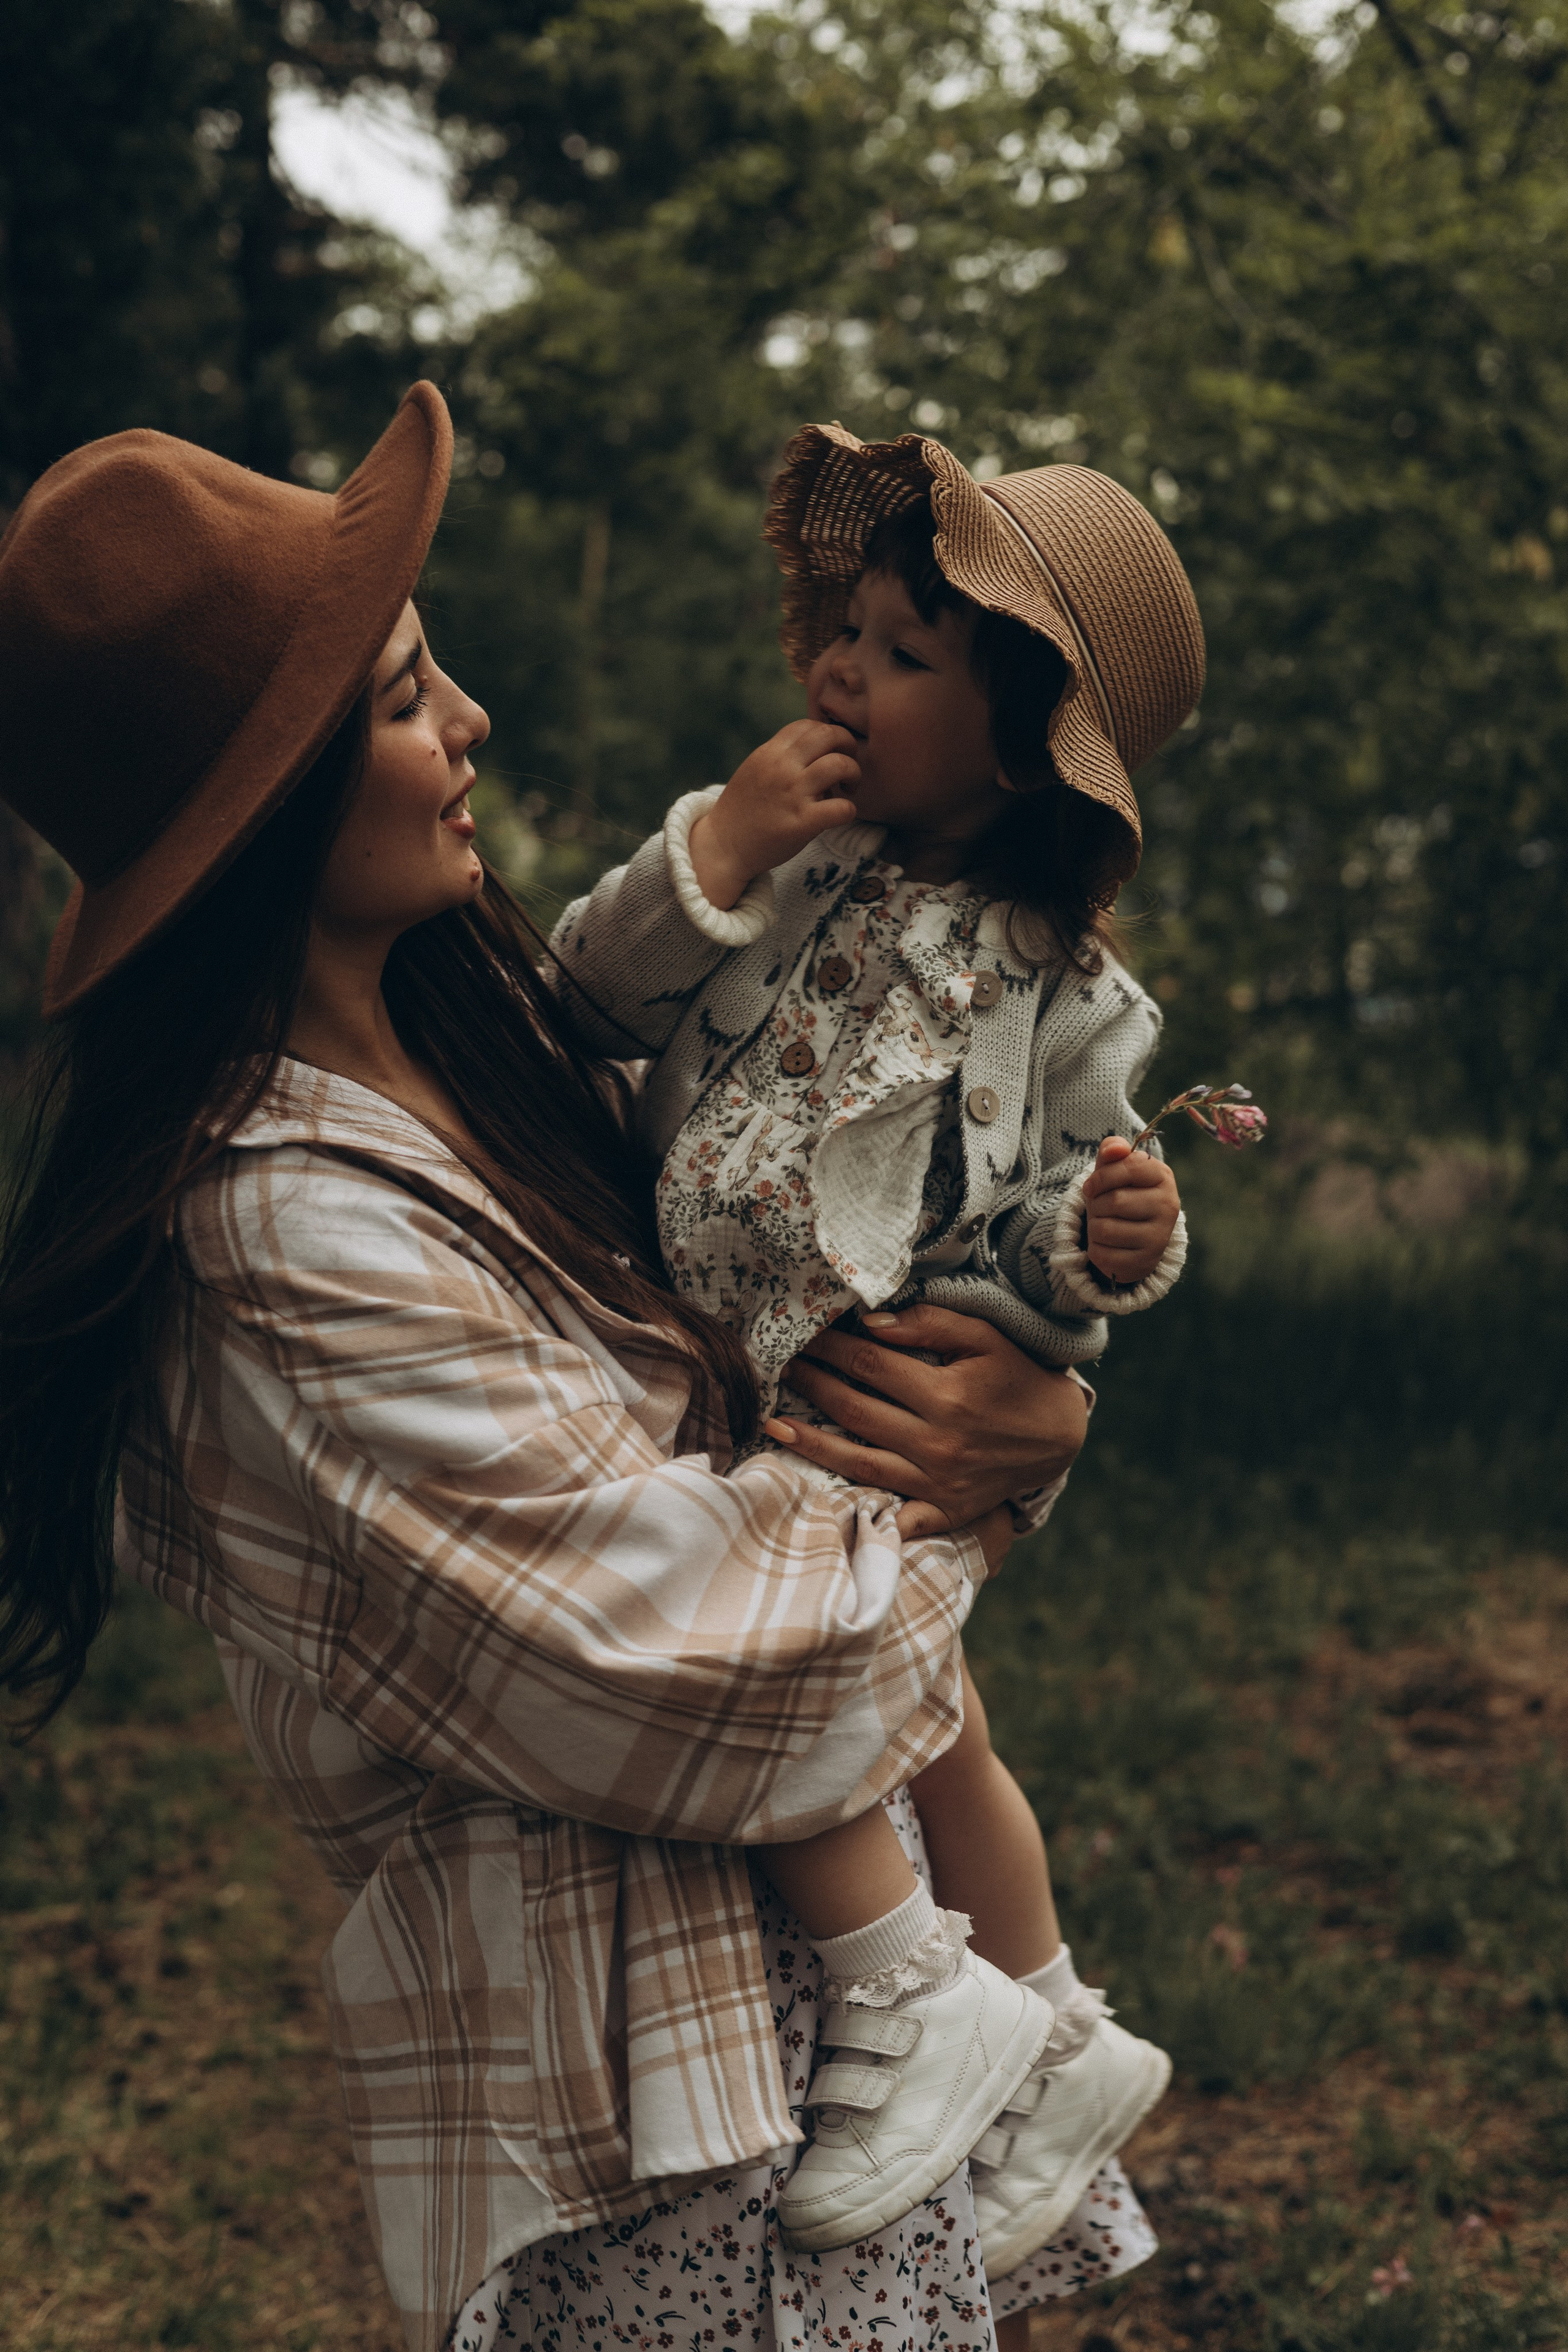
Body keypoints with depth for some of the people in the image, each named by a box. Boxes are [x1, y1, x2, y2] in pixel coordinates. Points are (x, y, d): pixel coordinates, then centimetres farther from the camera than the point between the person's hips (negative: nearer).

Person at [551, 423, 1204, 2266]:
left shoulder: (1062, 992, -8)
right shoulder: (787, 852, 0)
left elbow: (1051, 1208, -1)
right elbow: (597, 989, -3)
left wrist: (1107, 1241, -24)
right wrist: (711, 849, -17)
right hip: (724, 1383, 5)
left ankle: (913, 2002, -6)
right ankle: (1059, 2039, 37)